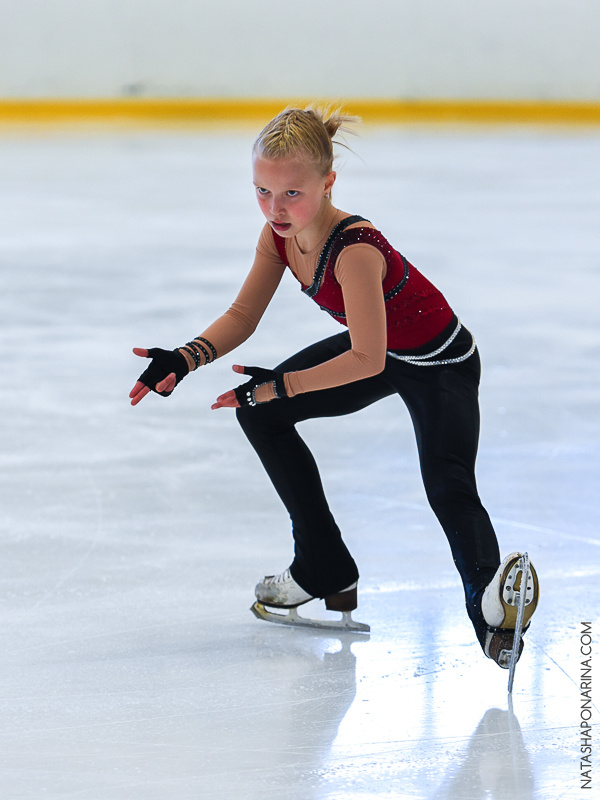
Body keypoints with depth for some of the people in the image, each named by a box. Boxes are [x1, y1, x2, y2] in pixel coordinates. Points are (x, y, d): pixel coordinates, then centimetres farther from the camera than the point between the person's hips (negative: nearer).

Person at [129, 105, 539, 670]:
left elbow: (367, 359, -36)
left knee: (448, 487, -30)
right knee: (259, 412, 6)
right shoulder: (280, 234, -14)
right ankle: (325, 569, 16)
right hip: (374, 349, 9)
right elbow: (242, 317, -5)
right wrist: (185, 359, -21)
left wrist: (283, 385, -33)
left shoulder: (355, 248, -38)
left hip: (441, 364, -9)